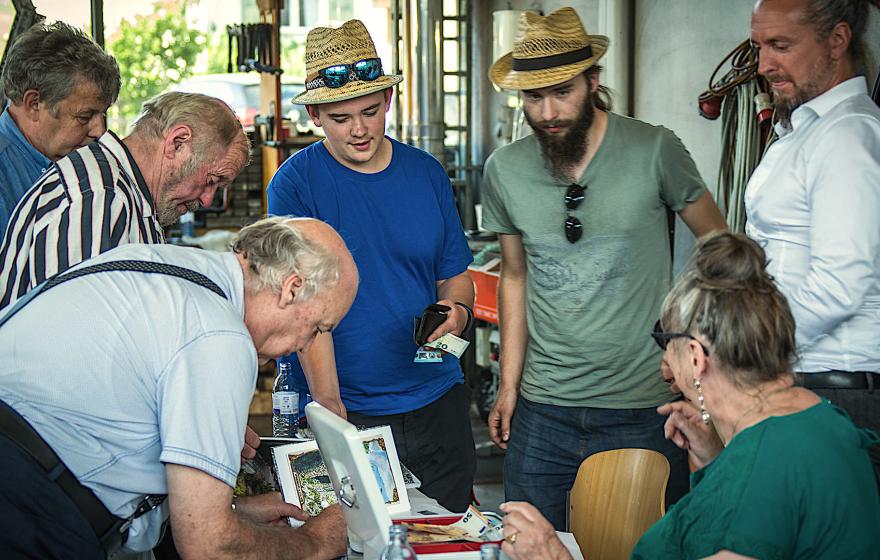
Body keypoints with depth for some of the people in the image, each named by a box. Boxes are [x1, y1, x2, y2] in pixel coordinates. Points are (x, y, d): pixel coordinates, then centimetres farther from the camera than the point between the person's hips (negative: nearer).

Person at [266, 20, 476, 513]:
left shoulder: (427, 174, 4)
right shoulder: (296, 184, -7)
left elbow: (456, 275, 11)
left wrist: (458, 311, -12)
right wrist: (330, 407, -21)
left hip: (436, 400, 4)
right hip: (343, 407, -4)